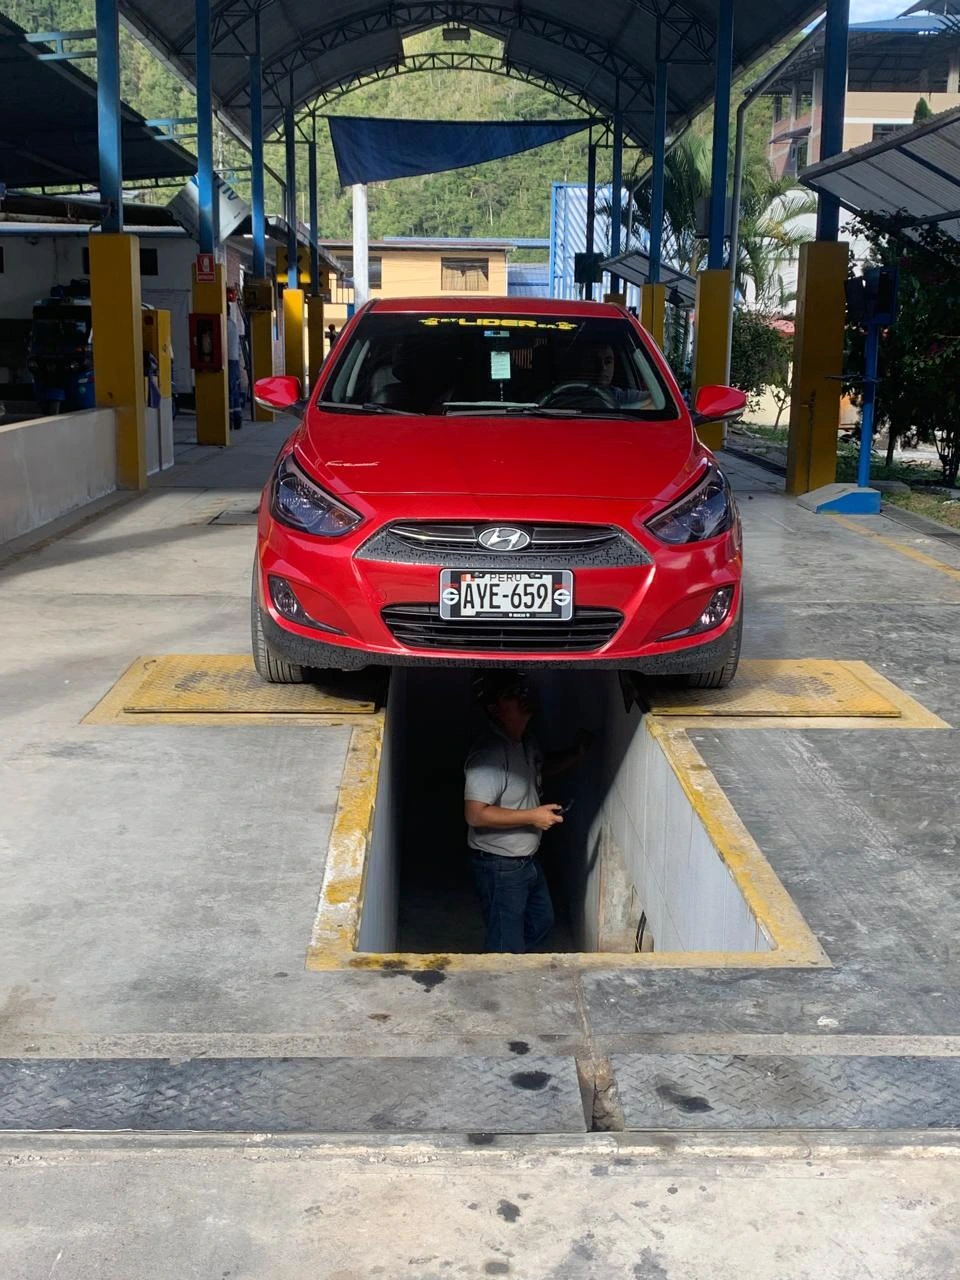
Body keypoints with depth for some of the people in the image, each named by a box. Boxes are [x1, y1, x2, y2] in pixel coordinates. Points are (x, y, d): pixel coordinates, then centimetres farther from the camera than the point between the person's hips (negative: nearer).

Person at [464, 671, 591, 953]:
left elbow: (543, 766, 25)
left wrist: (577, 752, 7)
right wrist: (532, 816, -25)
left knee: (541, 922, 26)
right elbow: (476, 814, -31)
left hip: (527, 859, 10)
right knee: (507, 945, 2)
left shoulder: (526, 741, 3)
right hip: (500, 866, -10)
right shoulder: (489, 753, -27)